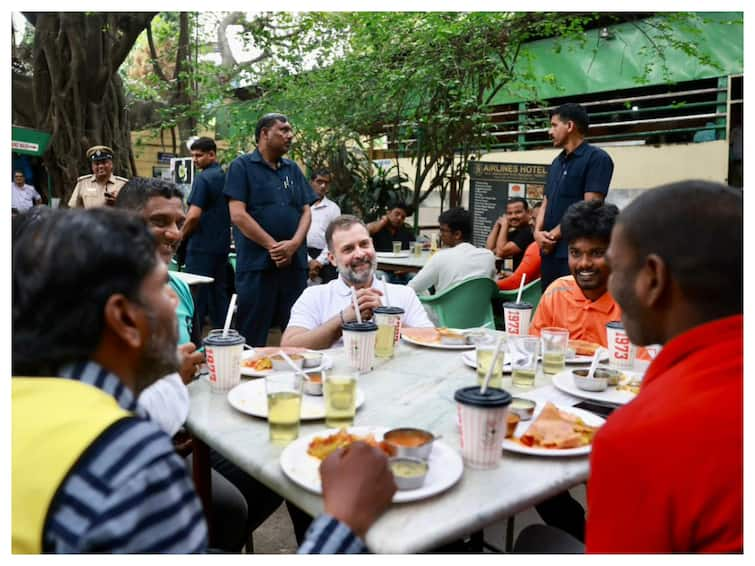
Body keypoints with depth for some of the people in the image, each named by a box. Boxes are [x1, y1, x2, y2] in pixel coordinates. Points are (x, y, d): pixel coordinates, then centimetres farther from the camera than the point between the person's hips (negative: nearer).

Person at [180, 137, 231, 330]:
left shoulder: (203, 178, -14)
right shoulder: (225, 176, 11)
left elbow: (194, 215, -20)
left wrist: (181, 235, -4)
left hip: (202, 245, -8)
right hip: (222, 244, 8)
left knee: (196, 295, -2)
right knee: (218, 292, 13)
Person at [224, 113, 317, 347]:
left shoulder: (293, 169, 17)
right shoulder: (242, 166, 1)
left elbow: (306, 211, 11)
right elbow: (238, 215, -8)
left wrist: (294, 244, -8)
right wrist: (273, 246, -12)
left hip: (295, 263, 5)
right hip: (256, 264, -5)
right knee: (252, 336, 0)